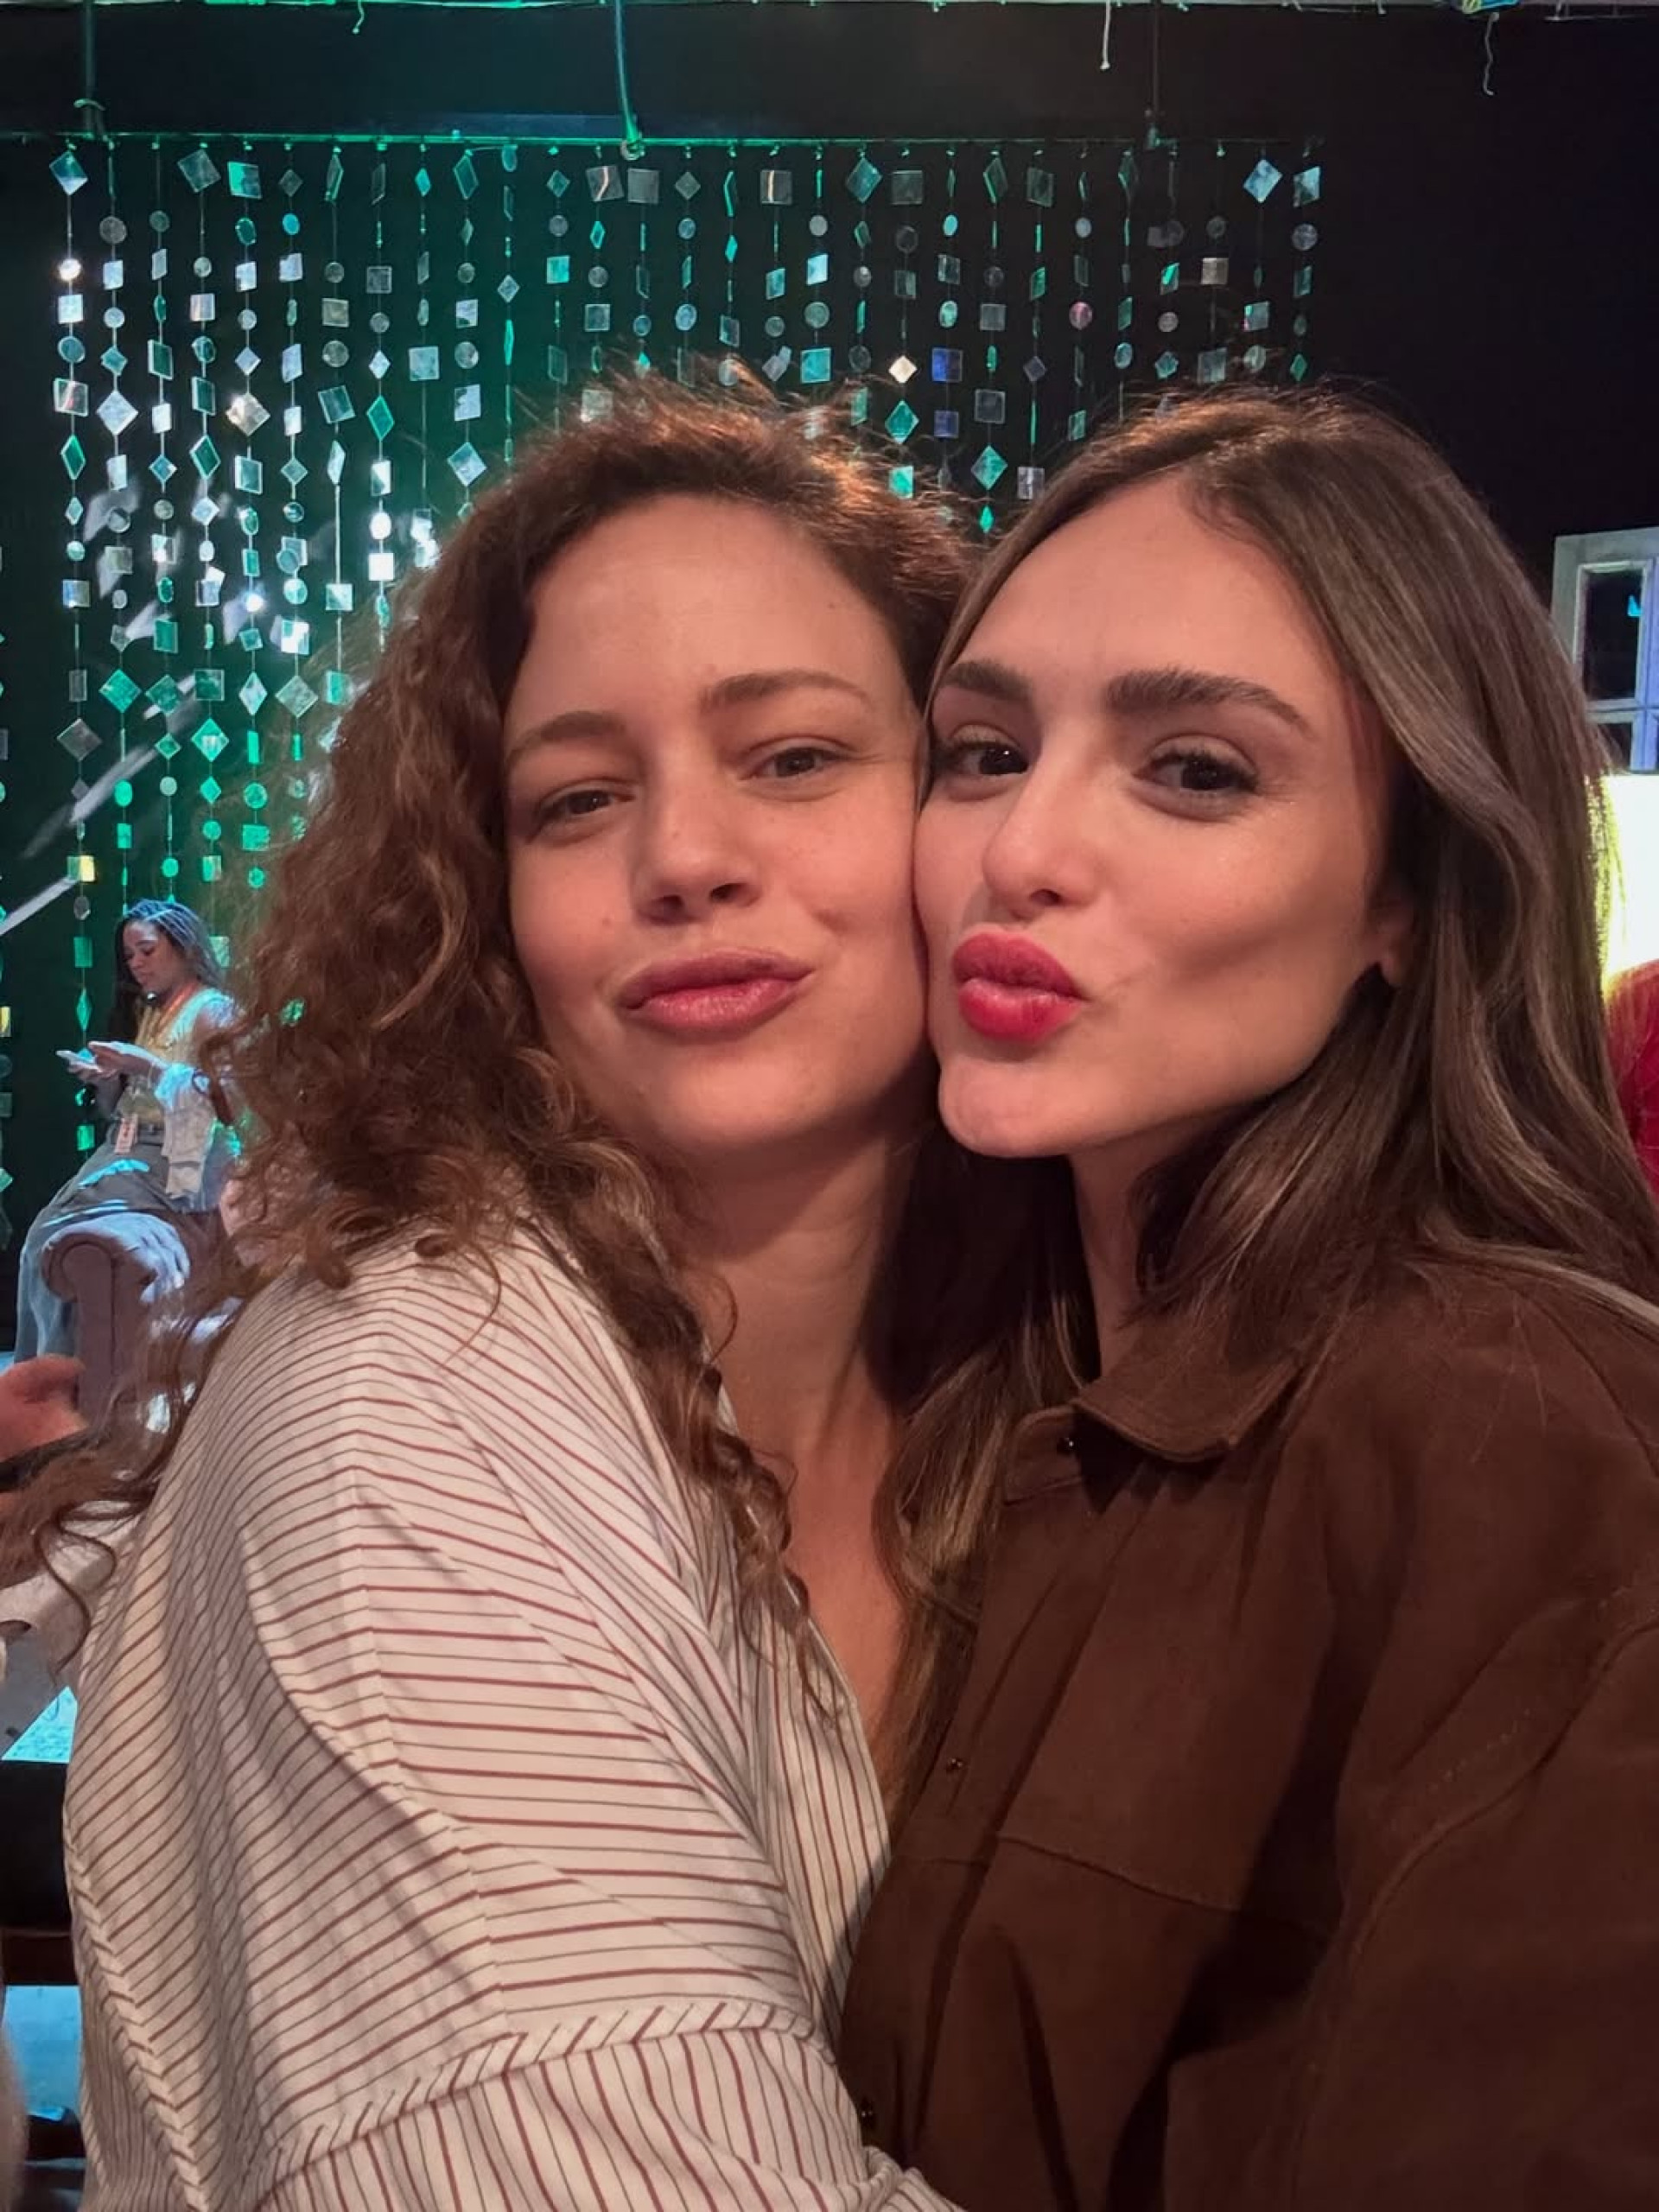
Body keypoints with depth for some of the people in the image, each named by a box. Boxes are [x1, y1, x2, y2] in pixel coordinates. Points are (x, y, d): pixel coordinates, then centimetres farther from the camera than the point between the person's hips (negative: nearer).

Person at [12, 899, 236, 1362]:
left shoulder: (212, 1012, -5)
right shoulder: (145, 1012, 19)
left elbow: (227, 1100, -16)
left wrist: (148, 1066, -20)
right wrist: (104, 1077, 0)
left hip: (178, 1160, -8)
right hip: (130, 1149, 8)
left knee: (67, 1233, -22)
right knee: (45, 1232, -14)